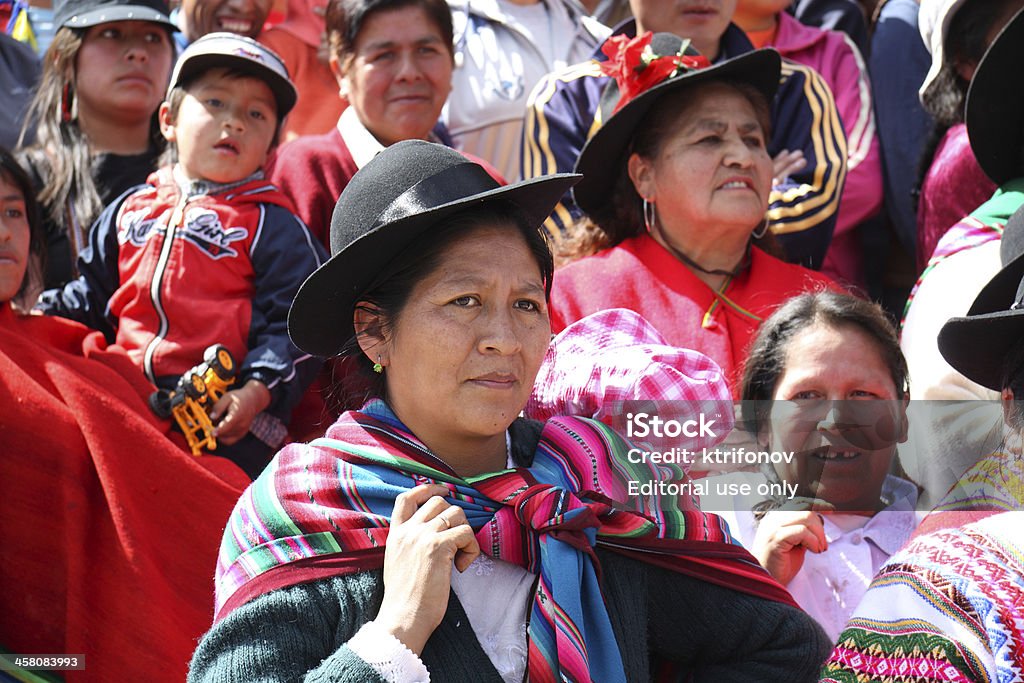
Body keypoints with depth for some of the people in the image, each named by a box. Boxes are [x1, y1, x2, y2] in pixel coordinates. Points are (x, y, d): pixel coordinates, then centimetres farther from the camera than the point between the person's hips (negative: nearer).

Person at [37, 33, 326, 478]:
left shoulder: (271, 225, 7)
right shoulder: (130, 209, 22)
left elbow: (294, 324, -1)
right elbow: (93, 295, 32)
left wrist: (257, 391, -15)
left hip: (230, 420, -5)